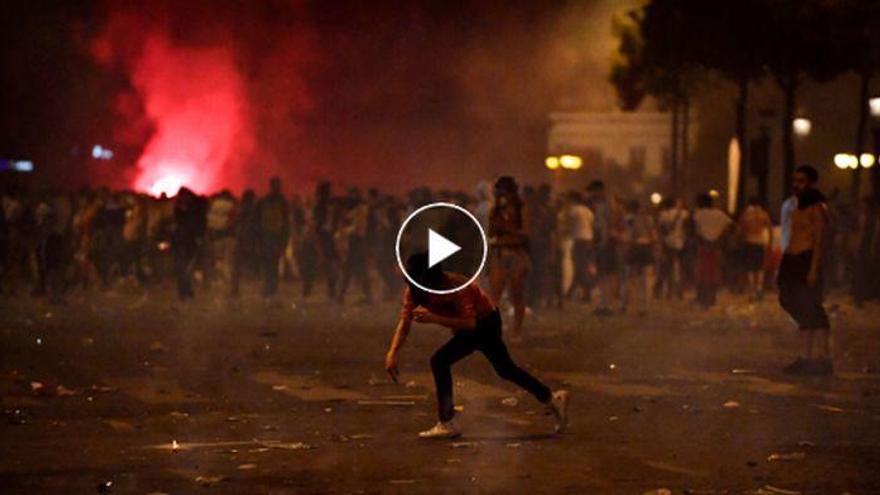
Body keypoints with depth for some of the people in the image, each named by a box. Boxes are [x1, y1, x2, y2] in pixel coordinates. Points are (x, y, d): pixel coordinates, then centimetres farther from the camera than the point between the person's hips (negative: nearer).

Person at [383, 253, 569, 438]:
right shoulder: (413, 290, -15)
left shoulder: (454, 286, -34)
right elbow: (404, 322, -19)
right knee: (505, 369, 23)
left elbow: (470, 323, -41)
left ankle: (447, 425, -14)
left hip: (484, 323, -8)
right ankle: (552, 399, 38)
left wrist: (434, 318, -51)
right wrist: (392, 353, -32)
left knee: (440, 361, -20)